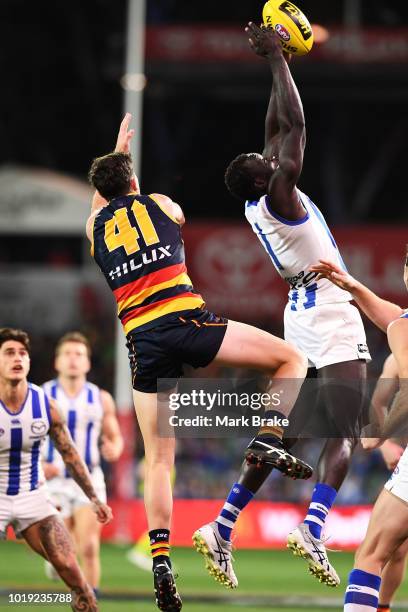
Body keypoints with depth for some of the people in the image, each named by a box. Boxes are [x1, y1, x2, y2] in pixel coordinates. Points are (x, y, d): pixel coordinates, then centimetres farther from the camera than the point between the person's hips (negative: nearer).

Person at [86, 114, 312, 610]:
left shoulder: (95, 226, 20)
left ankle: (160, 560, -6)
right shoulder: (160, 204, 15)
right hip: (184, 320, -3)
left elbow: (101, 198, 45)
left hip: (142, 340, 3)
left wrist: (118, 149, 59)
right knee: (291, 359, 10)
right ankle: (272, 437, -14)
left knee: (158, 460, 7)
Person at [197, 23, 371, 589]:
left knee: (280, 432, 11)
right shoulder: (278, 197, -15)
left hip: (302, 320, 8)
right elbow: (294, 126, -17)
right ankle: (313, 529, -31)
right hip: (334, 326, -8)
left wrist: (278, 63, 15)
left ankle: (223, 526, 5)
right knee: (344, 436, -12)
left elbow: (277, 130, 15)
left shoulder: (259, 203, 6)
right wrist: (277, 61, -12)